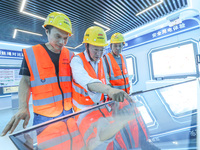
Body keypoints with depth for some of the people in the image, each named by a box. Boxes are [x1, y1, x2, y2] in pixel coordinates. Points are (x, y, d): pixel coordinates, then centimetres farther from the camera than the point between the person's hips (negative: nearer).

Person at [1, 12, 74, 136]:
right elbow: (25, 81, -4)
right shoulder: (31, 54, -6)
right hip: (43, 115, -3)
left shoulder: (70, 55, 2)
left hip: (67, 112, 4)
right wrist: (23, 108, -16)